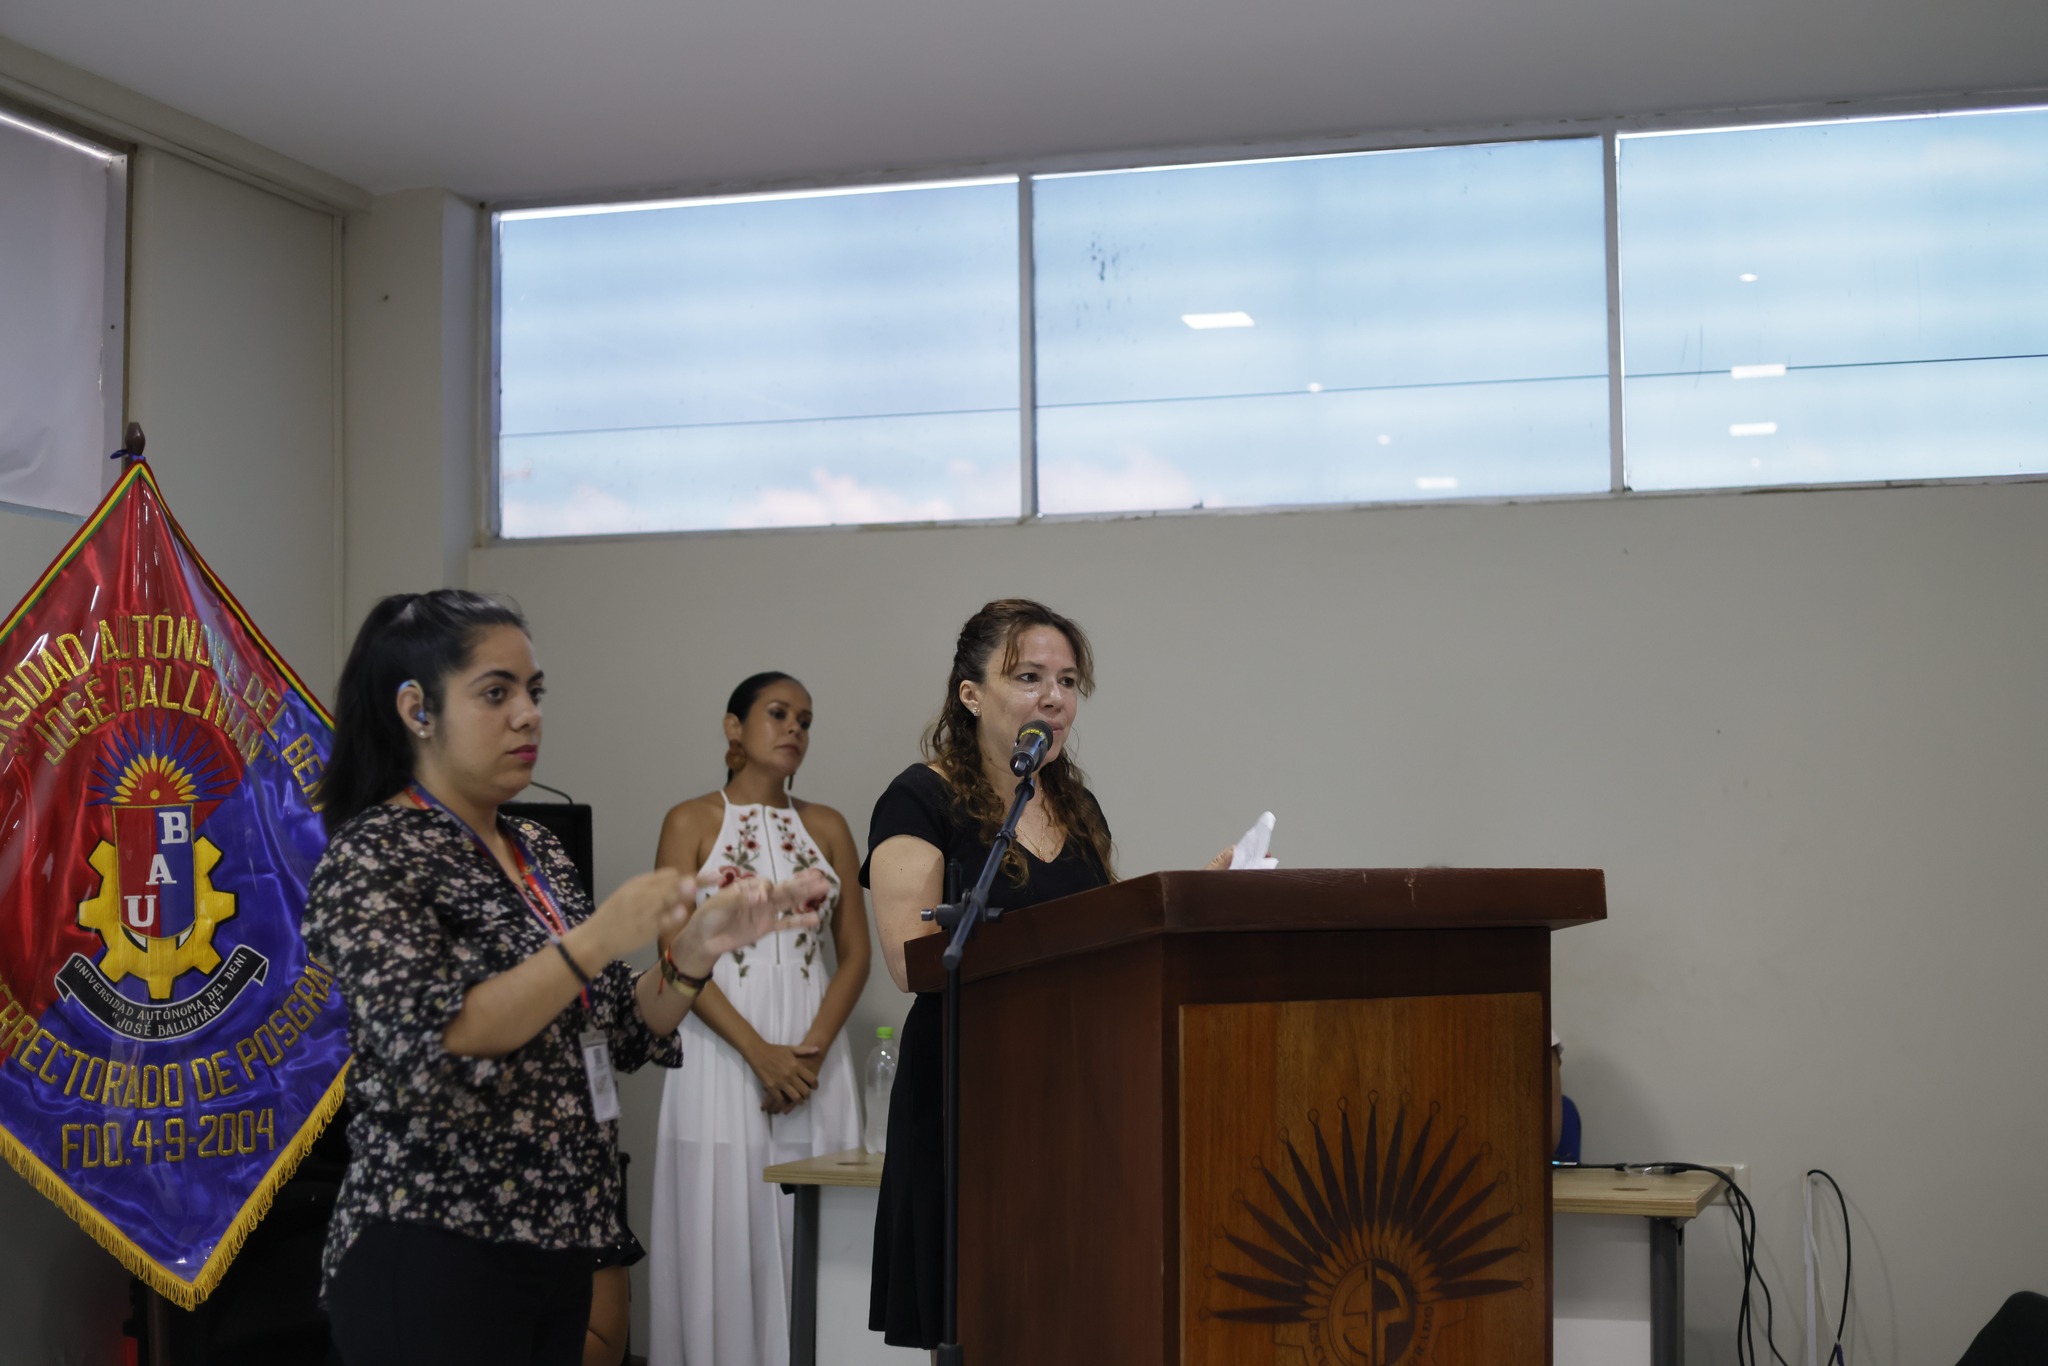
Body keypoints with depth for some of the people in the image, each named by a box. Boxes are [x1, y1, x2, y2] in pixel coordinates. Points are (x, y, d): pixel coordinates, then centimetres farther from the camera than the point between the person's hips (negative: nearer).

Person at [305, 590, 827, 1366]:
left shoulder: (537, 852, 12)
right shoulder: (373, 857, -10)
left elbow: (620, 1037, 13)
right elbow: (429, 1048, -23)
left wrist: (699, 945, -5)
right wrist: (597, 939, -28)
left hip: (553, 1249, 7)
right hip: (433, 1262, -7)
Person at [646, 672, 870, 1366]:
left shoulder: (827, 827, 12)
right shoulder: (692, 822, 3)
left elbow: (855, 952, 8)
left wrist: (812, 1051, -8)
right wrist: (760, 1053, -14)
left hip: (813, 1058, 3)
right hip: (722, 1046, -2)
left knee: (810, 1241, 0)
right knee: (725, 1236, -3)